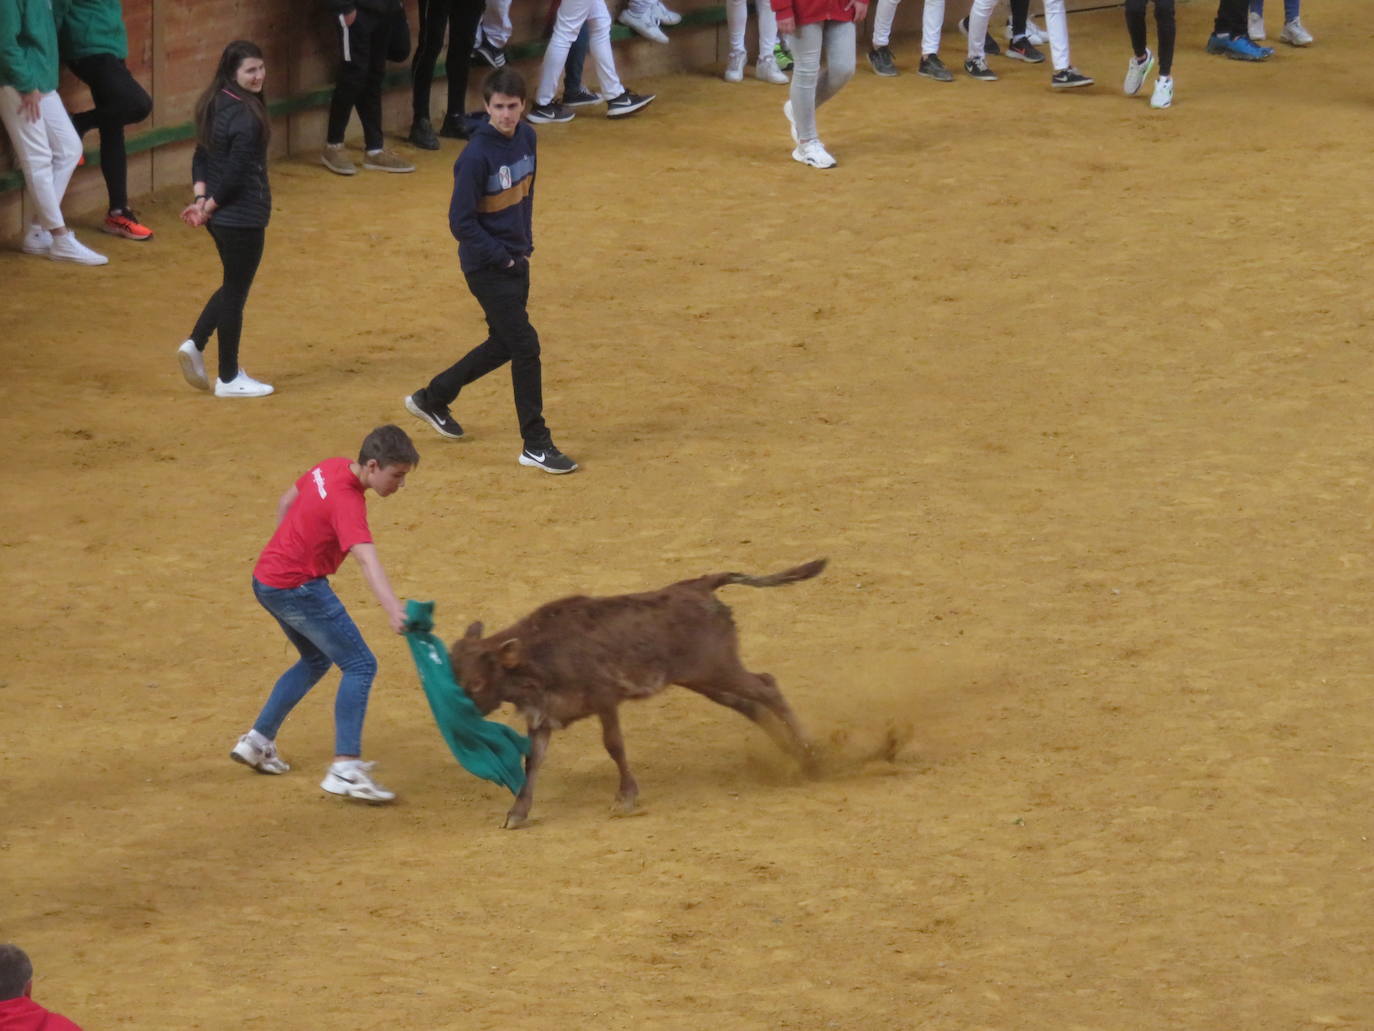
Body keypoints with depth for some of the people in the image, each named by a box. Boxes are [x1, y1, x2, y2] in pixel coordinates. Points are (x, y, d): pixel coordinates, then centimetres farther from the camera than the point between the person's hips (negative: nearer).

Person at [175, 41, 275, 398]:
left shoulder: (214, 106, 5)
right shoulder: (246, 117, -23)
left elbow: (201, 155, 8)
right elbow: (235, 173, -23)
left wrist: (201, 199, 0)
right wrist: (208, 207, -10)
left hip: (219, 216, 8)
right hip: (243, 217, -8)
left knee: (234, 285, 24)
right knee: (236, 292, 4)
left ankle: (195, 345, 13)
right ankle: (229, 379, 14)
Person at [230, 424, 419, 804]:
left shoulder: (332, 468, 3)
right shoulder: (346, 502, -24)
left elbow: (286, 503, 19)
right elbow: (367, 559, -39)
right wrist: (392, 608, -52)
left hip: (267, 578, 10)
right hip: (297, 587, -10)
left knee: (316, 661, 27)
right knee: (360, 665, -11)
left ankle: (257, 741, 32)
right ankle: (345, 767, -20)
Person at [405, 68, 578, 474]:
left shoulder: (526, 138, 0)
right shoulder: (476, 156, -23)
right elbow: (461, 222, -20)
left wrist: (526, 242, 11)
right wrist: (504, 258, -16)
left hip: (516, 261, 8)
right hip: (488, 268, -8)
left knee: (505, 344, 19)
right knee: (525, 346, -7)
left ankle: (433, 398, 38)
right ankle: (536, 445, 2)